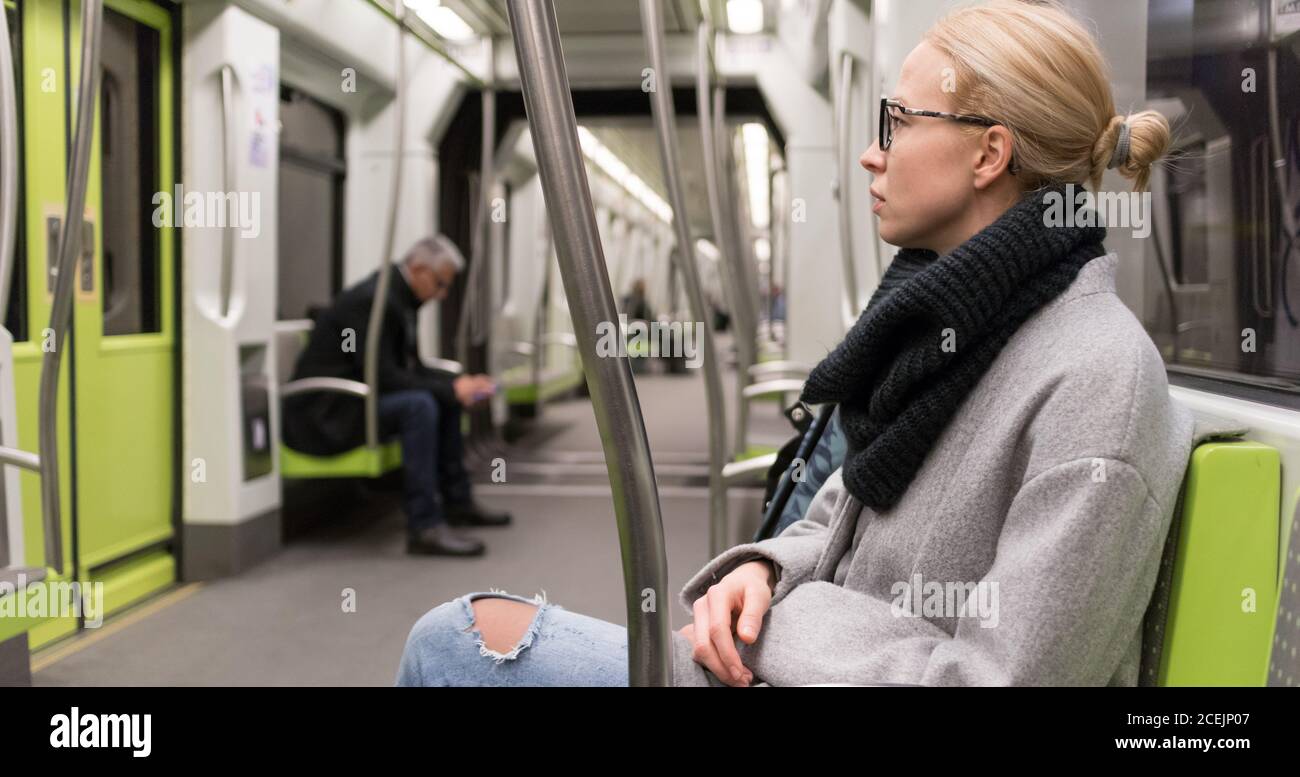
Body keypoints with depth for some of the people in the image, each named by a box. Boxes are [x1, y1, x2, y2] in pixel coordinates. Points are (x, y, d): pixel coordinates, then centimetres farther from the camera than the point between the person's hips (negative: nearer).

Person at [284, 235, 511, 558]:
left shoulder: (400, 298, 9)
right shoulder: (372, 300, -21)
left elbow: (410, 367, 13)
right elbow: (383, 377, -25)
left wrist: (459, 384, -2)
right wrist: (450, 389, -22)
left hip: (353, 397, 11)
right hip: (324, 415, -11)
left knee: (446, 398, 12)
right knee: (419, 405, -29)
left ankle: (457, 501, 20)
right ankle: (425, 526, -30)